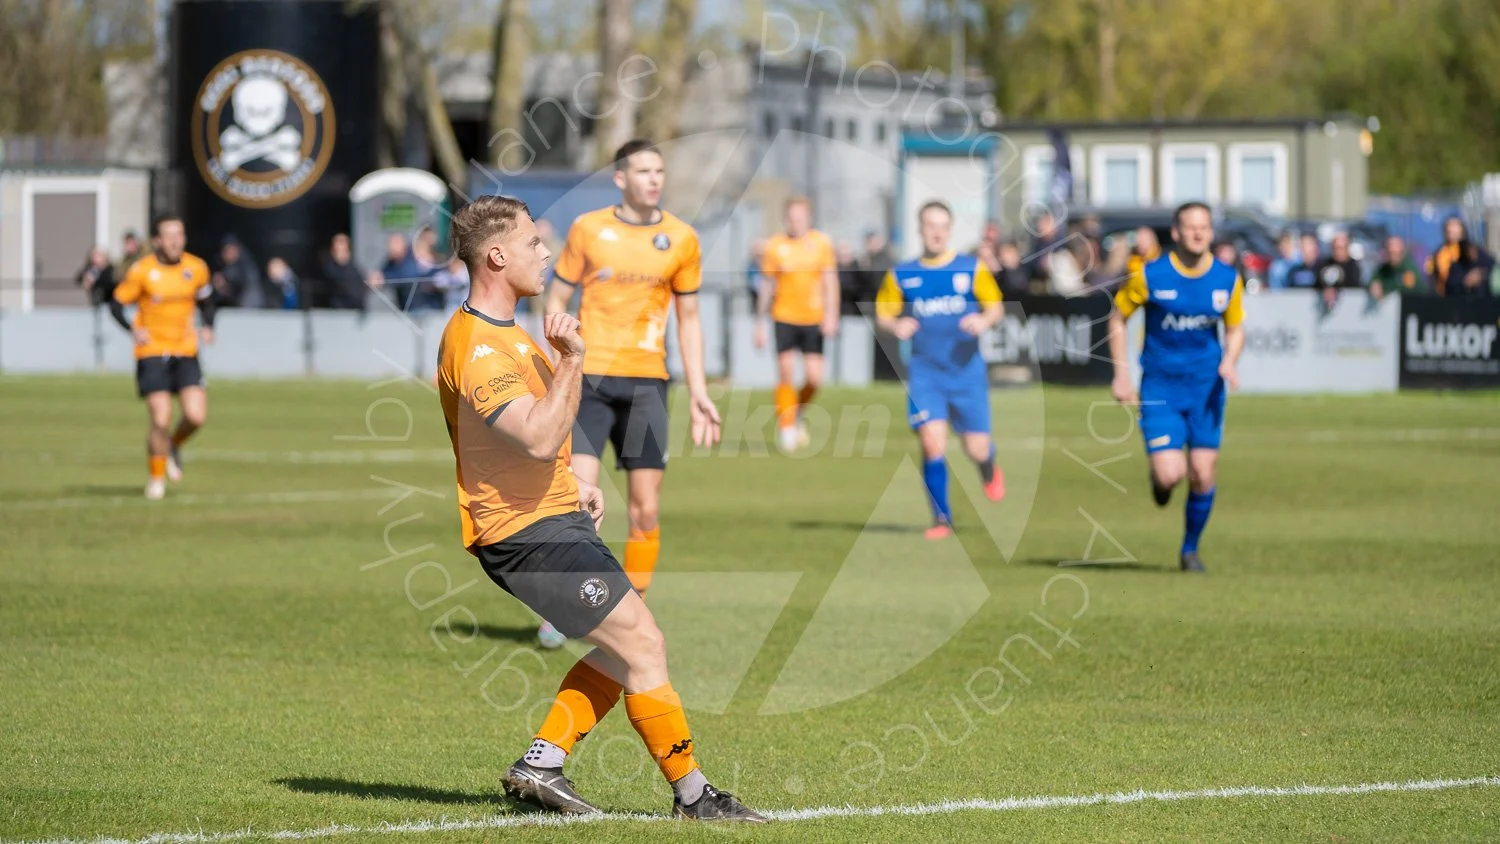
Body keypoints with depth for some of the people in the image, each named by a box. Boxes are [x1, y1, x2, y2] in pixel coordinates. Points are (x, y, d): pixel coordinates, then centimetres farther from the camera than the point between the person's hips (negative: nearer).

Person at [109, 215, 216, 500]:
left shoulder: (197, 268, 1)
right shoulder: (142, 271, -9)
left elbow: (206, 300, 17)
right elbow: (116, 303, -2)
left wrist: (208, 327, -1)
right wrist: (132, 329, -20)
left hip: (186, 353, 3)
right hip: (152, 354, -3)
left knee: (196, 416, -10)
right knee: (161, 420, -11)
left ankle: (173, 447, 23)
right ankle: (156, 477, 11)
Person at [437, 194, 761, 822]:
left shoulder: (503, 331, 15)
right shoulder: (477, 347, -20)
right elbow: (540, 440, -30)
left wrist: (572, 484, 19)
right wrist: (572, 360, -25)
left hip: (555, 516, 11)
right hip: (527, 531, -11)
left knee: (624, 648, 10)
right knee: (642, 644, -10)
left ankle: (541, 764, 11)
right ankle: (691, 795, -3)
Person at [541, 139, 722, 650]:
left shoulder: (681, 239, 6)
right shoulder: (588, 229, 2)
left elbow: (688, 318, 13)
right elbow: (556, 301, 7)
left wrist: (698, 393, 8)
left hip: (646, 382, 2)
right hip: (590, 378, -2)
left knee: (646, 511, 0)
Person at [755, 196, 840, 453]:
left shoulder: (822, 243, 2)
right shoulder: (775, 246, 1)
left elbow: (830, 282, 2)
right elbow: (767, 286, 7)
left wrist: (831, 316, -10)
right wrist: (760, 323, 8)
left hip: (813, 319, 1)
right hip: (785, 317, -1)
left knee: (814, 378, -4)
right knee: (785, 372, -10)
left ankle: (798, 411, 25)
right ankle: (786, 425, 3)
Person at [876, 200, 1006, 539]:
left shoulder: (972, 269, 2)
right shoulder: (901, 275, 5)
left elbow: (996, 307, 6)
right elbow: (883, 313, 11)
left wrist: (984, 321, -16)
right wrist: (896, 326, -12)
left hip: (967, 370, 0)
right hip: (925, 371, 0)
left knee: (976, 449, -1)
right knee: (932, 443, -15)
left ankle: (989, 470, 38)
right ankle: (942, 519, -1)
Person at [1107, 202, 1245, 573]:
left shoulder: (1228, 279, -2)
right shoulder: (1150, 276, -10)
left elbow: (1235, 328, 11)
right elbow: (1117, 317, 2)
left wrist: (1229, 362, -9)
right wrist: (1121, 373, -2)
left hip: (1206, 389, 2)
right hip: (1160, 387, -2)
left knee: (1203, 475, -1)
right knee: (1170, 475, -14)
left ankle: (1191, 548, 21)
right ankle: (1160, 478, 26)